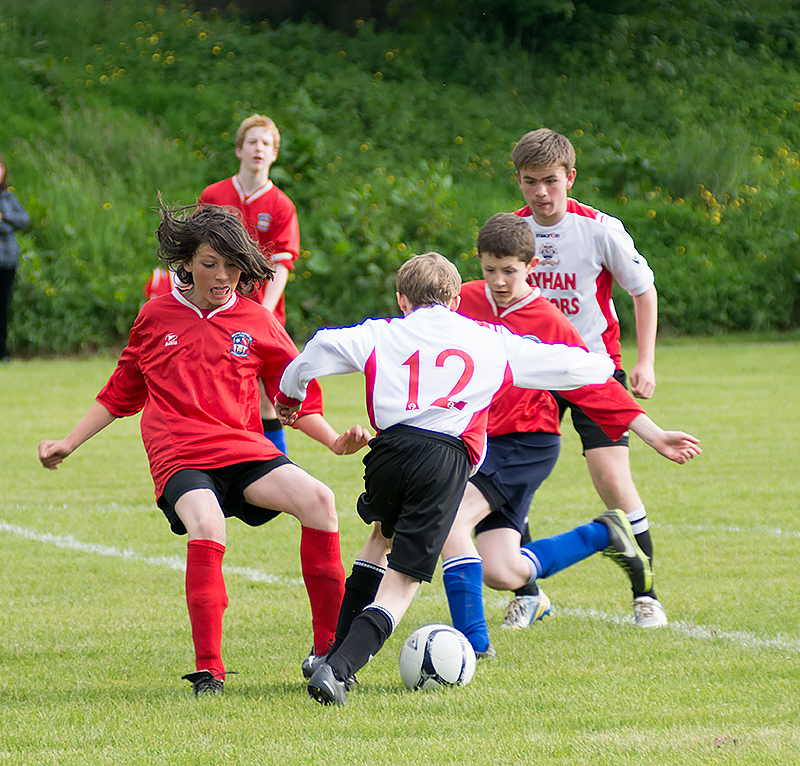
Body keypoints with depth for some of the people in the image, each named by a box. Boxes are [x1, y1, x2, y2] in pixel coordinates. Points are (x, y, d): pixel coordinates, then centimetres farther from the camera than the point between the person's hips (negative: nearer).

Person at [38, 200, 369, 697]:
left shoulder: (257, 323, 10)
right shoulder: (156, 317, 12)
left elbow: (298, 398, 16)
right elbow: (121, 394, 25)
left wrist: (335, 440, 0)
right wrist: (69, 443, 22)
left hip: (245, 450, 1)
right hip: (179, 459, -1)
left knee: (318, 500, -26)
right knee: (206, 526, -35)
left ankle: (330, 648, -15)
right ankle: (208, 670, -28)